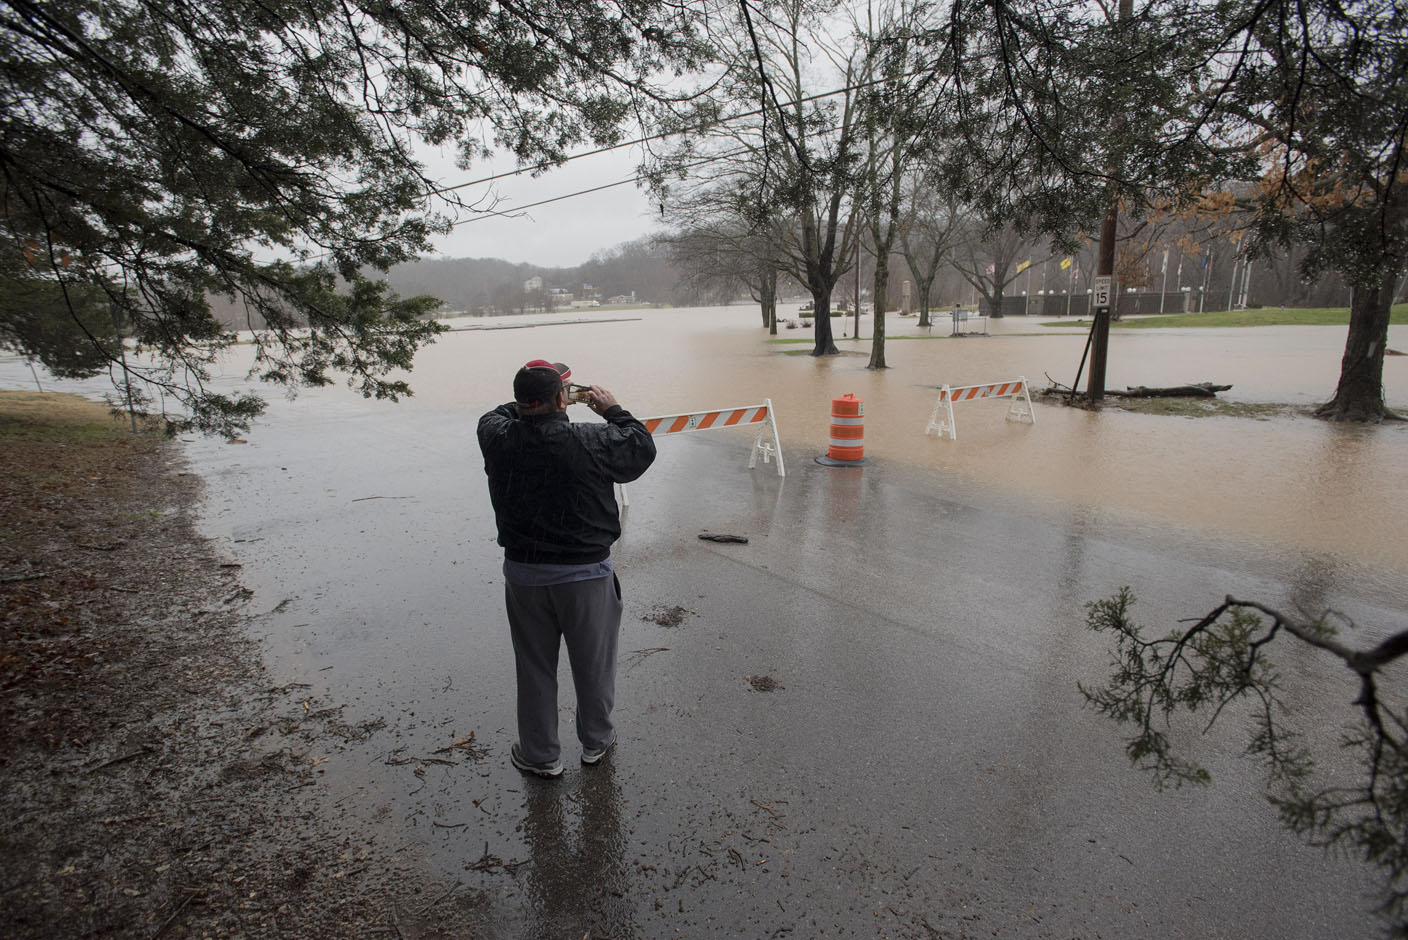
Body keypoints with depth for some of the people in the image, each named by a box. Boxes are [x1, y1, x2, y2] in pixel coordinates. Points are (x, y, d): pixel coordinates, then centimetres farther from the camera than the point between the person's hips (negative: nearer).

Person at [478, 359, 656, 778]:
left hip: (523, 573, 3)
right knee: (593, 663, 18)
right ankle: (596, 740, 39)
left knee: (534, 668, 18)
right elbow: (643, 448, -3)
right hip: (585, 574, -2)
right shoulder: (591, 441, -21)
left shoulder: (499, 440, -11)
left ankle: (539, 755, 34)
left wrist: (531, 402, 19)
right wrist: (612, 410, 8)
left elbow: (495, 417, 15)